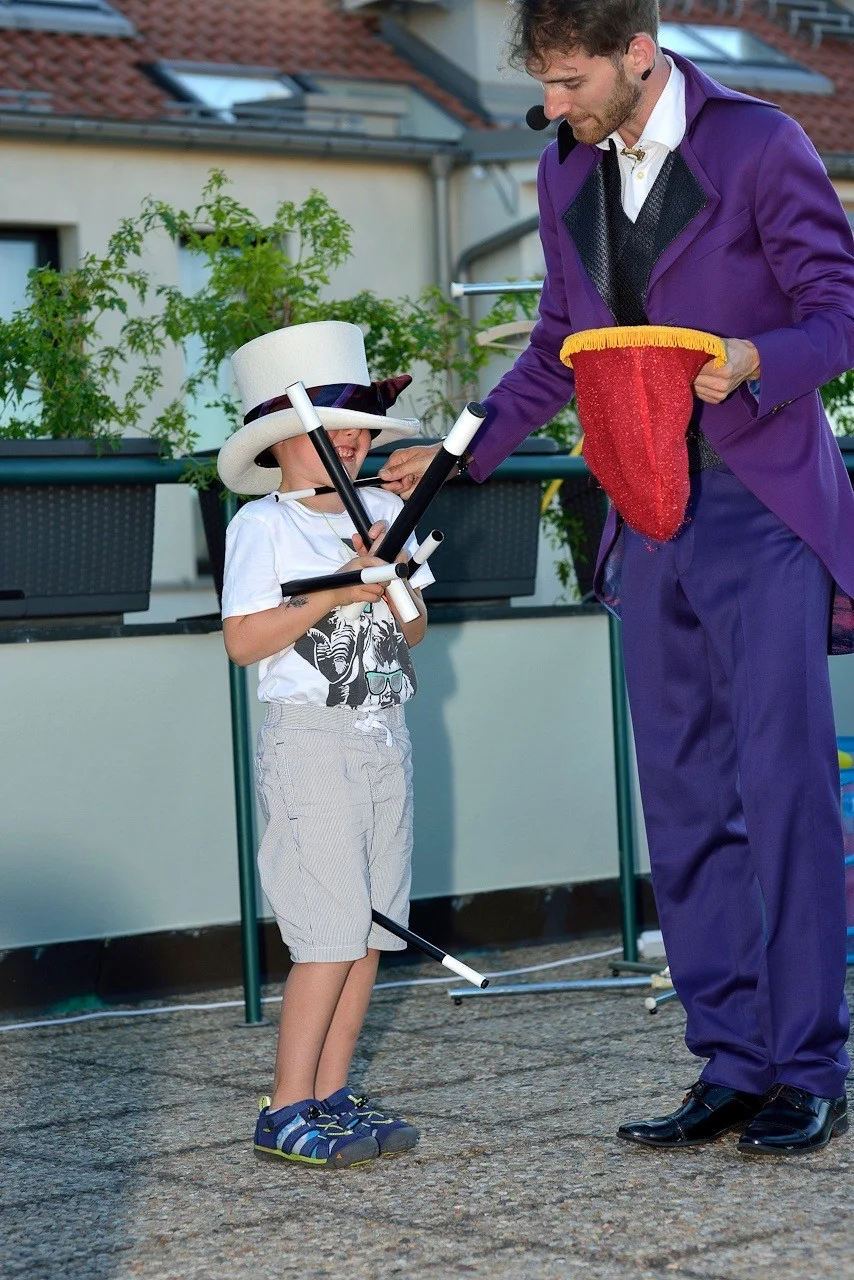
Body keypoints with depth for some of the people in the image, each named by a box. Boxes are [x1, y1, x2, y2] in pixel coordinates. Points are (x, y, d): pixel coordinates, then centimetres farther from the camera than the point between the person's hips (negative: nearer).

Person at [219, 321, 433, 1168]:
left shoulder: (384, 512, 12)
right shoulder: (264, 524, -6)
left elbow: (413, 630, 15)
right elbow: (243, 640, -13)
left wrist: (393, 585, -6)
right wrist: (335, 593, -17)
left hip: (384, 736, 7)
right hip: (311, 738, -7)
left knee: (372, 927, 6)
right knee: (331, 931, -10)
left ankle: (332, 1095, 13)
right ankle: (288, 1109, -4)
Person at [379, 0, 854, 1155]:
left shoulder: (759, 147, -8)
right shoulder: (568, 172, 10)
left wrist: (757, 358, -27)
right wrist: (466, 451, 14)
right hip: (652, 523, 6)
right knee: (686, 801, 6)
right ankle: (733, 1066, 12)